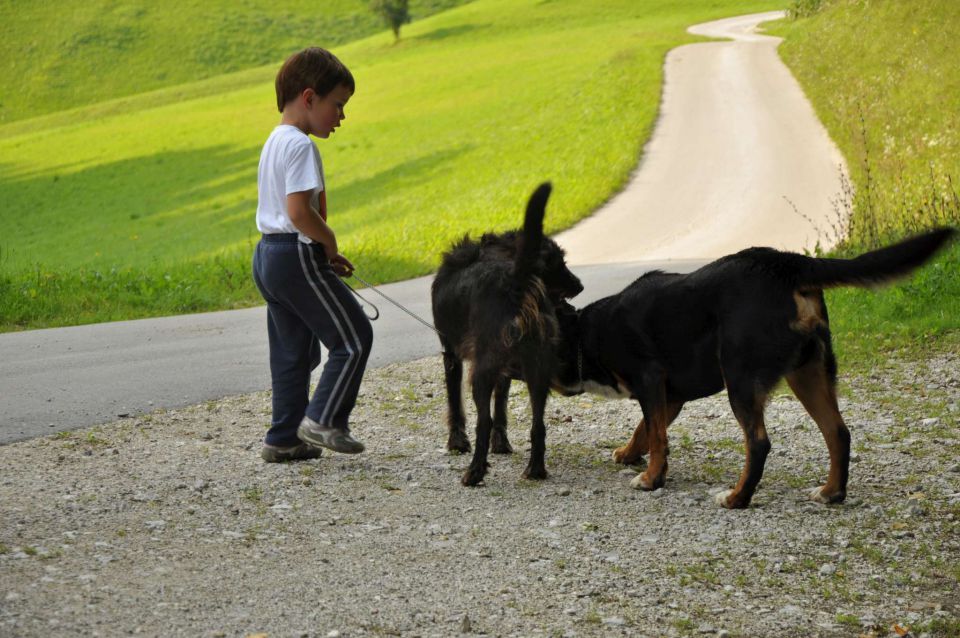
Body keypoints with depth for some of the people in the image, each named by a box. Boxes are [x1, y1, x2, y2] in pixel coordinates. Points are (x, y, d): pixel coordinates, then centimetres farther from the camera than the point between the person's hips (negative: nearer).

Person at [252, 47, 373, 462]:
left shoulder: (273, 143, 17)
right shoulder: (300, 146, -15)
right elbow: (299, 211, -24)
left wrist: (324, 253, 12)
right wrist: (330, 242, -9)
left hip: (268, 255, 10)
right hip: (298, 256, -10)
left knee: (292, 350, 14)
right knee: (353, 338, -2)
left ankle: (284, 438, 16)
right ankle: (323, 419, -3)